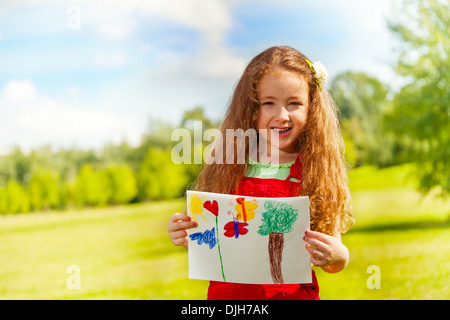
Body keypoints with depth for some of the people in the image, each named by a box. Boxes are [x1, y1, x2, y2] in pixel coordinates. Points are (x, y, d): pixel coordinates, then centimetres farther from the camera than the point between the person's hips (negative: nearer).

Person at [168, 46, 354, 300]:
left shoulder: (318, 172, -5)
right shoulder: (229, 167, 0)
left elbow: (336, 265, -2)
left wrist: (337, 255, -21)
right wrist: (187, 238, -10)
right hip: (227, 293, 2)